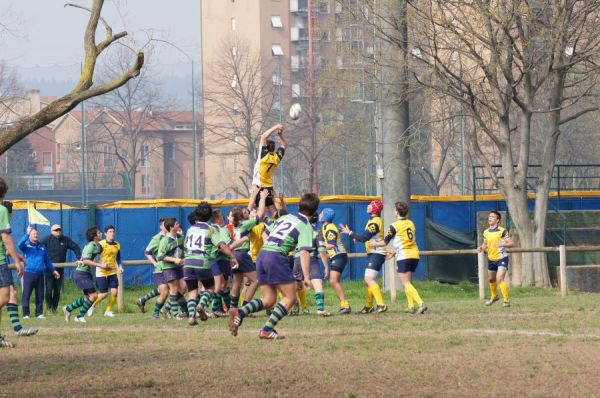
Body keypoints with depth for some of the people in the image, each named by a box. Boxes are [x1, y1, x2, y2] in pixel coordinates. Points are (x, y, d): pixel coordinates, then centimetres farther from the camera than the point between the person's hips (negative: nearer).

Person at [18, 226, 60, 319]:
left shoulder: (42, 247, 19)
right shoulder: (26, 245, 4)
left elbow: (47, 260, 26)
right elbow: (19, 244, -20)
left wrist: (53, 270, 24)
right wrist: (27, 233, -20)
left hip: (40, 274, 5)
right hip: (29, 272, -5)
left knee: (40, 295, 7)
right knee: (26, 294, -7)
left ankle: (39, 313, 14)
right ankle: (25, 314, -4)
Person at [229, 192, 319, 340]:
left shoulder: (284, 217, 22)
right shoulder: (306, 227, 1)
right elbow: (304, 252, -11)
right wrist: (306, 276, -14)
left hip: (262, 254, 7)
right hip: (277, 256, -7)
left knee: (268, 300, 13)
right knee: (290, 297, 3)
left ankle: (239, 312, -10)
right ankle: (267, 330, -9)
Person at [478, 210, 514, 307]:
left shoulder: (502, 231, -15)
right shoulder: (486, 232, 5)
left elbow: (512, 243, -15)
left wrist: (501, 244, -32)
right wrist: (482, 248, -3)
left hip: (501, 258, -7)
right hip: (491, 259, 7)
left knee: (500, 279, -22)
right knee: (491, 279, 22)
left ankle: (506, 300, -14)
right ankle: (494, 296, 47)